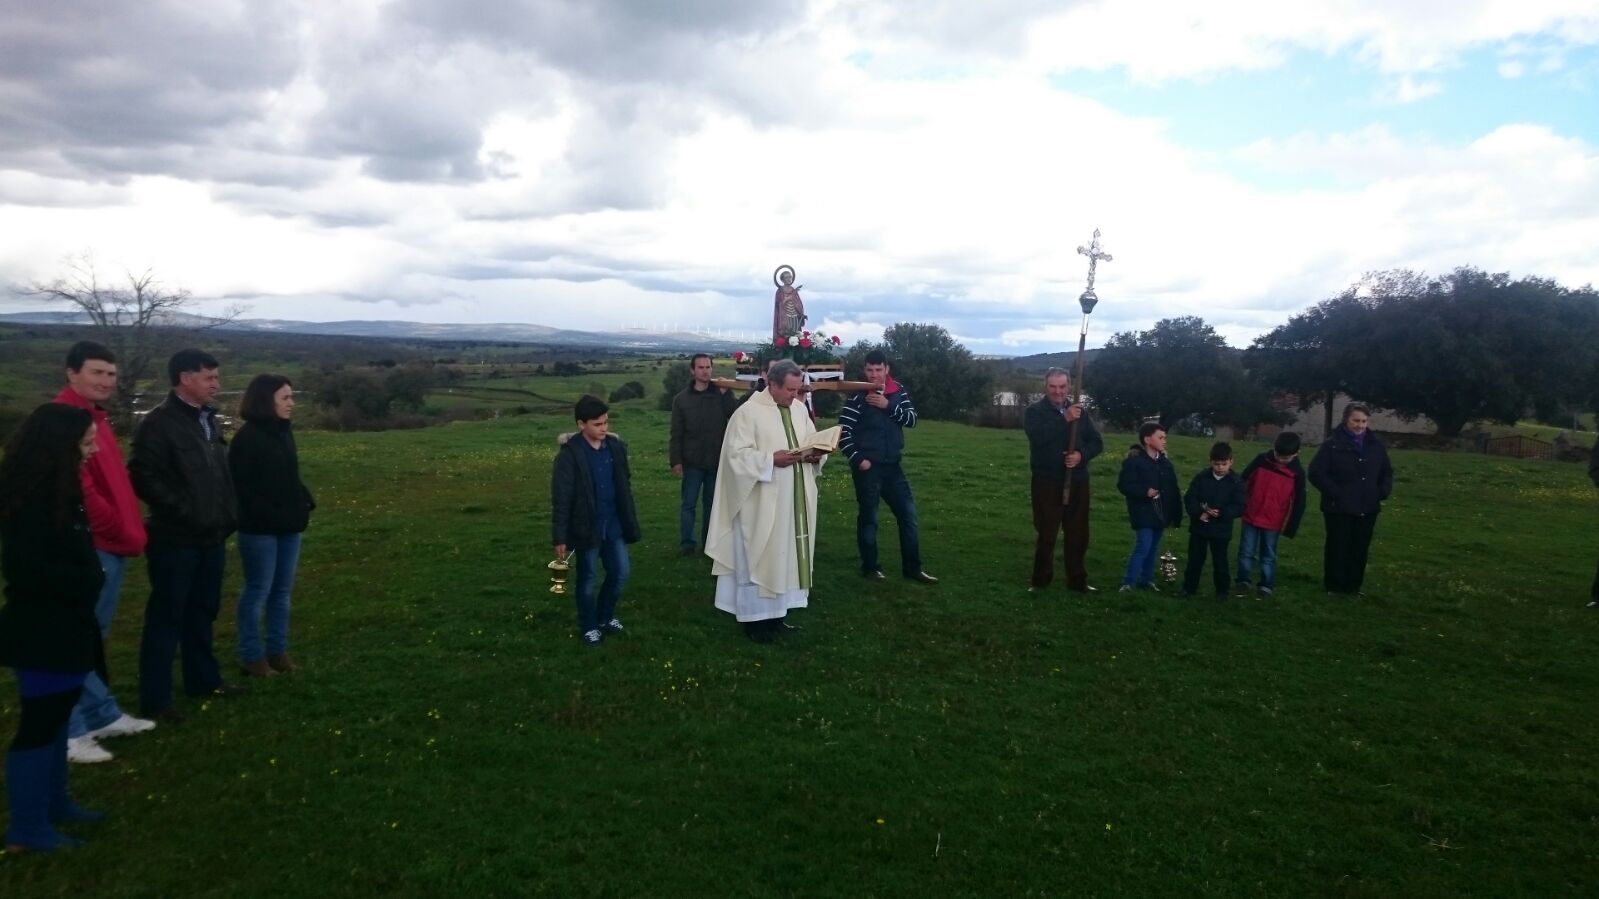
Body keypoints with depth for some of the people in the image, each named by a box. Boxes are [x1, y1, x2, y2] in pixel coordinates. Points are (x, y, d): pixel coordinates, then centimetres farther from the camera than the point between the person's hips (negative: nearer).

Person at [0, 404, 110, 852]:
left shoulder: (57, 490, 8)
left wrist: (86, 581, 1)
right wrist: (85, 582, -16)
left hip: (63, 626, 10)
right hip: (42, 631, -10)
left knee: (56, 715, 19)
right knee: (39, 721, -1)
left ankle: (53, 802, 32)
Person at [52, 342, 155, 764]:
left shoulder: (94, 416, 16)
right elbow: (80, 490, -20)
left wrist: (129, 531, 11)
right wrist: (124, 533, -11)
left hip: (110, 545, 10)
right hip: (90, 547, -10)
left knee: (92, 637, 17)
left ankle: (102, 715, 28)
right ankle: (69, 732, 7)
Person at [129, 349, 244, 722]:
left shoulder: (210, 420, 12)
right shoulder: (159, 423, -14)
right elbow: (144, 476, -20)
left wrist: (227, 513, 11)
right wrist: (182, 511, -19)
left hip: (210, 536, 8)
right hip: (175, 538, -8)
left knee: (203, 611, 18)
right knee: (167, 616, 0)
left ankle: (204, 678, 31)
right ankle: (156, 698, 9)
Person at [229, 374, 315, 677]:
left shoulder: (284, 431, 10)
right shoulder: (248, 437, -13)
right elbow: (241, 487, -16)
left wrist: (306, 503, 4)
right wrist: (269, 515, -20)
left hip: (288, 525, 7)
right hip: (259, 528, -7)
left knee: (282, 591, 13)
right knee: (258, 591, 1)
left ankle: (278, 650, 23)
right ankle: (251, 656, 13)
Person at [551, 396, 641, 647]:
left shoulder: (616, 446, -1)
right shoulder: (570, 454, -16)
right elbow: (560, 498, -14)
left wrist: (630, 521, 12)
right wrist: (559, 537, -14)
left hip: (613, 525, 5)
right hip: (586, 527, -5)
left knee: (621, 572, 10)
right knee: (588, 578, 9)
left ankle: (605, 616, 33)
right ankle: (589, 626, 27)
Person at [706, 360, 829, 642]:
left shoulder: (799, 409, 9)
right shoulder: (748, 412, -12)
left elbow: (813, 441, 14)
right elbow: (737, 454, -16)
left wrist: (816, 454, -8)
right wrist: (772, 459, -26)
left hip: (794, 502, 7)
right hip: (762, 504, -7)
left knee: (786, 555, 13)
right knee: (759, 557, 0)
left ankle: (776, 613, 25)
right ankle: (755, 618, 10)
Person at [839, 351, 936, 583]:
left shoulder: (899, 392, 5)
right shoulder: (857, 397, -9)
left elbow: (912, 419, -4)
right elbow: (843, 432, -10)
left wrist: (888, 405, -17)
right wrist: (857, 459, -16)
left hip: (893, 466, 5)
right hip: (867, 467, -5)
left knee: (908, 513, 6)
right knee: (868, 517, 5)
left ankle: (912, 567, 16)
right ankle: (870, 567, 18)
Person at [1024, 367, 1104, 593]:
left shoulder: (1079, 411, 9)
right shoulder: (1034, 411, -3)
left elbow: (1097, 442, 7)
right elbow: (1037, 437, -23)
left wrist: (1081, 454, -13)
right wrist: (1065, 419, -27)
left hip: (1077, 481, 4)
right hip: (1047, 482, -4)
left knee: (1078, 534, 10)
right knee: (1046, 534, 1)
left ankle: (1077, 580, 21)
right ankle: (1040, 580, 13)